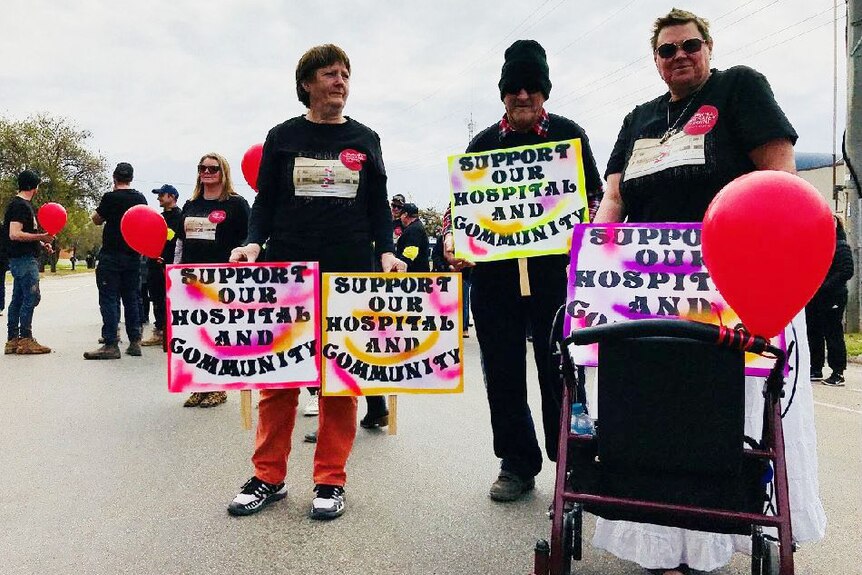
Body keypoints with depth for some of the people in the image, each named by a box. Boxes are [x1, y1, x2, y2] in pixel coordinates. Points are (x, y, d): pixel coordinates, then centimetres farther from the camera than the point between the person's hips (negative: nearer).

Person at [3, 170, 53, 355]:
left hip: (23, 258, 10)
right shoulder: (20, 205, -13)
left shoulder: (22, 204, 18)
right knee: (31, 297, -10)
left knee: (18, 298, 10)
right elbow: (15, 235, -22)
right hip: (24, 259, -10)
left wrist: (41, 243, 17)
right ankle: (25, 340, -7)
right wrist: (41, 237, -22)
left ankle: (13, 340, 14)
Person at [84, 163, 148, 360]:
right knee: (132, 298, 11)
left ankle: (111, 344, -6)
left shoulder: (110, 197, -11)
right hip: (133, 255, 6)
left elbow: (97, 220, 2)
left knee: (109, 298, -3)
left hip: (111, 255, -6)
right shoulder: (141, 198, 7)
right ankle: (134, 342, 13)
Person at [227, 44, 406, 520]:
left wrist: (386, 252, -4)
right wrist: (253, 243, -9)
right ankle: (269, 477, 15)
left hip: (351, 273, 1)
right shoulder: (282, 137, 10)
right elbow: (265, 201, 9)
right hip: (288, 270, 0)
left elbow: (378, 205, 11)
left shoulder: (365, 139, 13)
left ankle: (330, 481, 13)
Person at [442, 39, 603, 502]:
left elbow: (594, 196, 8)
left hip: (554, 269, -2)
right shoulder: (484, 142, 12)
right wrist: (450, 237, -7)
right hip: (494, 272, 2)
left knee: (559, 368, 1)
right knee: (503, 370, 5)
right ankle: (517, 464, 20)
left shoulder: (568, 133, 8)